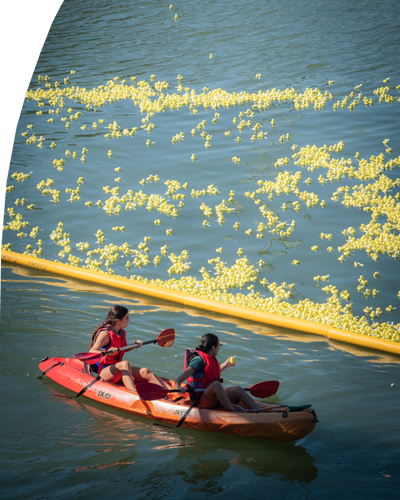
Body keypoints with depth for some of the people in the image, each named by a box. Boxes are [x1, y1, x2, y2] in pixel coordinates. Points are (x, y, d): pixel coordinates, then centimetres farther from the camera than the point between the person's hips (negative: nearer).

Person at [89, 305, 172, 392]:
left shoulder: (122, 333, 9)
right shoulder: (105, 334, -17)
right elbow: (92, 352, -30)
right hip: (101, 372, -8)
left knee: (144, 372, -10)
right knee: (125, 364, -35)